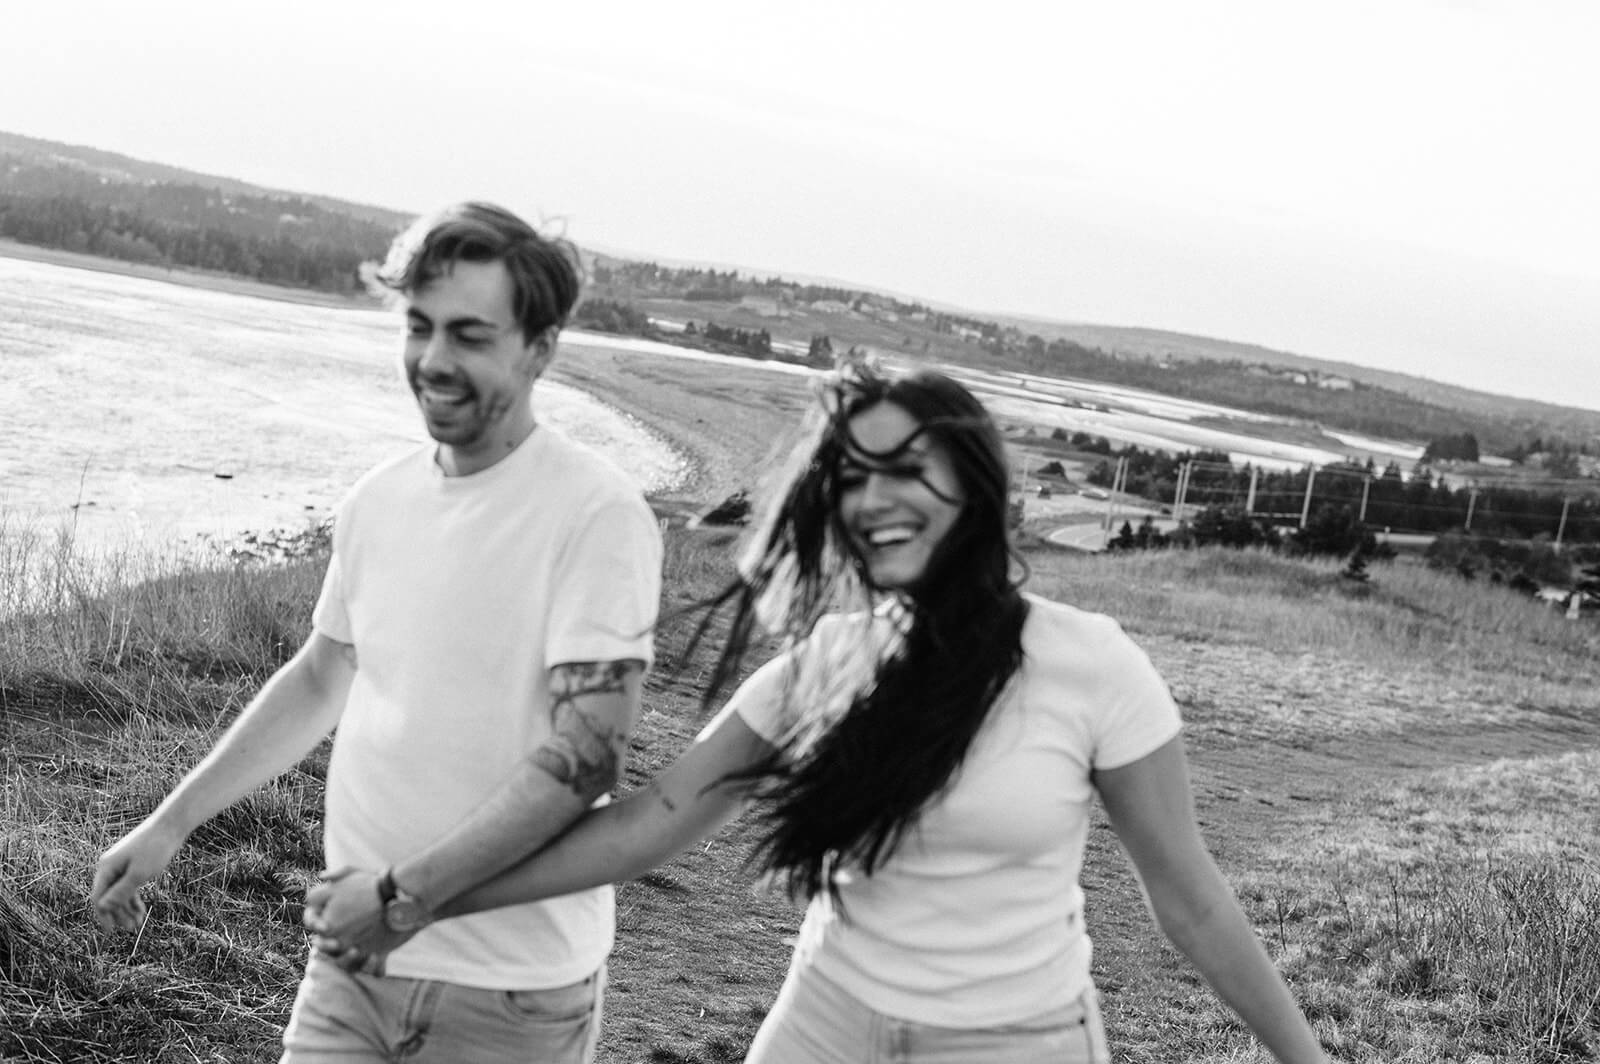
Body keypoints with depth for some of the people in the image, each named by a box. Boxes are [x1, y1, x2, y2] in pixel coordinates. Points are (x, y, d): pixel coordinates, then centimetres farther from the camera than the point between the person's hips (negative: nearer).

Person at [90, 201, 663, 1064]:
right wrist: (171, 823, 15)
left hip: (511, 993, -5)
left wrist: (406, 893, -22)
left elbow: (586, 753, -21)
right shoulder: (377, 500, 4)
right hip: (354, 959, 5)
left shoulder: (597, 514, -16)